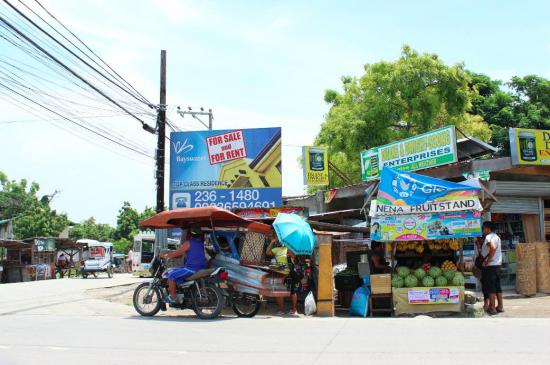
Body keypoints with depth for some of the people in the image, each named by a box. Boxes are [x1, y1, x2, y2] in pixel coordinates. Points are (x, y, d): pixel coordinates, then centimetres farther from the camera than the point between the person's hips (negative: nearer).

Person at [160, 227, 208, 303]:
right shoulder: (200, 243, 18)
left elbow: (176, 253, -6)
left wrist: (164, 256, 10)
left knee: (170, 275, -6)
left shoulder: (188, 243, -9)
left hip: (192, 268, -9)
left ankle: (172, 297, -7)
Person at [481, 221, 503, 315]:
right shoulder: (496, 236, 17)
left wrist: (488, 261, -23)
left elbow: (493, 247, -31)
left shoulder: (489, 237, -14)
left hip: (490, 266, -9)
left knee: (490, 288, -4)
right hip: (497, 265, 9)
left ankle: (492, 308, -2)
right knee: (497, 287, 14)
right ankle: (500, 306, 19)